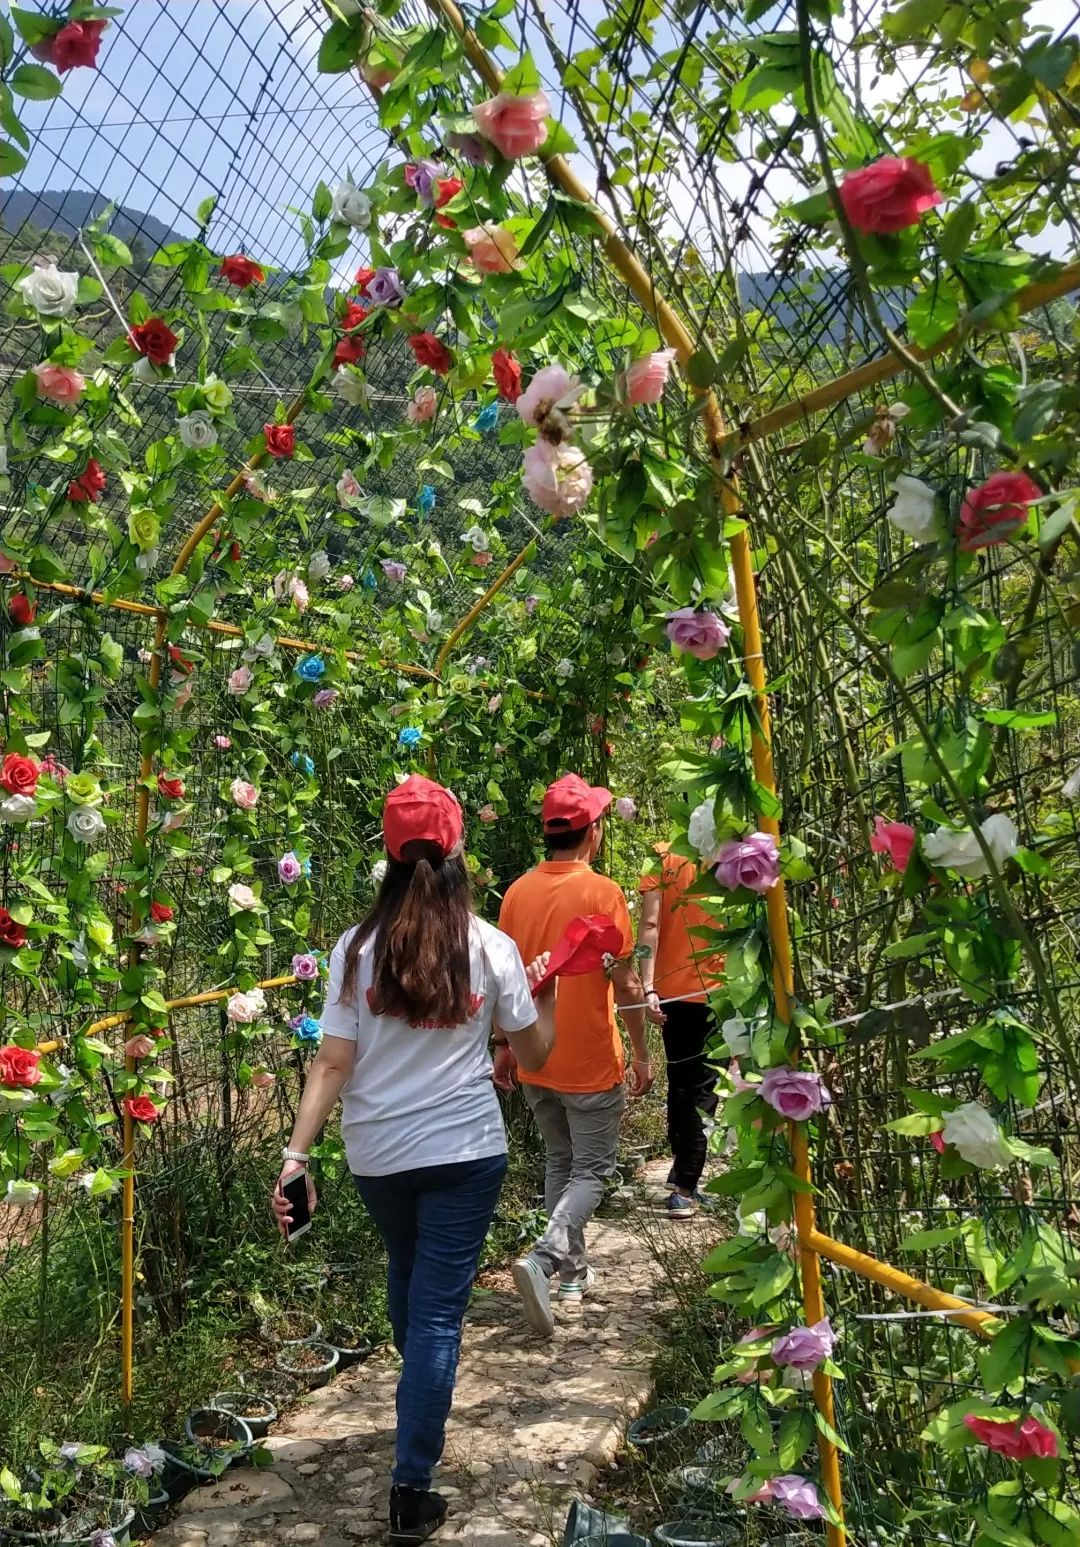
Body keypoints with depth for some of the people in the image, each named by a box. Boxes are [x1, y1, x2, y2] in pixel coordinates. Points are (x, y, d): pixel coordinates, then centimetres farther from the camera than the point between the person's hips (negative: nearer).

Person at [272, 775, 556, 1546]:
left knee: (407, 1279, 28)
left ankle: (420, 1401, 52)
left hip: (376, 1154, 3)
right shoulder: (491, 947, -8)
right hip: (465, 1151, -3)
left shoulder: (357, 947, -6)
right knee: (439, 1309, 5)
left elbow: (333, 1064, -11)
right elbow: (534, 1055, 0)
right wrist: (545, 992, 15)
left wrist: (296, 1153, -9)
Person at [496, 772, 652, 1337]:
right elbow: (625, 982, -13)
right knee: (592, 1170, 8)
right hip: (590, 1061, -5)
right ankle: (543, 1257, -12)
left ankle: (573, 1272, 29)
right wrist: (642, 1052, -2)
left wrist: (505, 1048, 16)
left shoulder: (518, 891, -1)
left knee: (559, 1163, 21)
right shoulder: (603, 893, -15)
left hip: (534, 1059, 5)